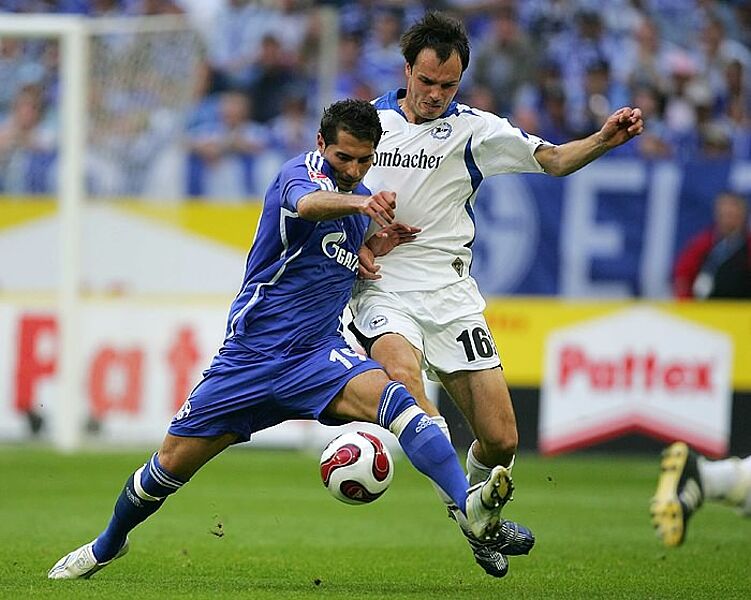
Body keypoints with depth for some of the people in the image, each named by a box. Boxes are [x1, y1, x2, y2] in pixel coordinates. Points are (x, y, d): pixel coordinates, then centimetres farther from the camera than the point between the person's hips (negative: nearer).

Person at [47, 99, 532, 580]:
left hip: (319, 358, 4)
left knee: (391, 398, -27)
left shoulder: (363, 199, 10)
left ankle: (473, 508, -43)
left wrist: (374, 249, 6)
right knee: (173, 462, 5)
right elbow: (306, 203, -39)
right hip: (252, 354, -4)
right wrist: (359, 203, -60)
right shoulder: (302, 173, -12)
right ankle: (108, 545, 34)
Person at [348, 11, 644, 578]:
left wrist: (604, 139, -20)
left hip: (452, 295, 1)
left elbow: (552, 159, -1)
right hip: (384, 291, -1)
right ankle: (457, 504, -38)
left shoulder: (473, 129, 6)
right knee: (401, 370, -36)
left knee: (501, 440, -4)